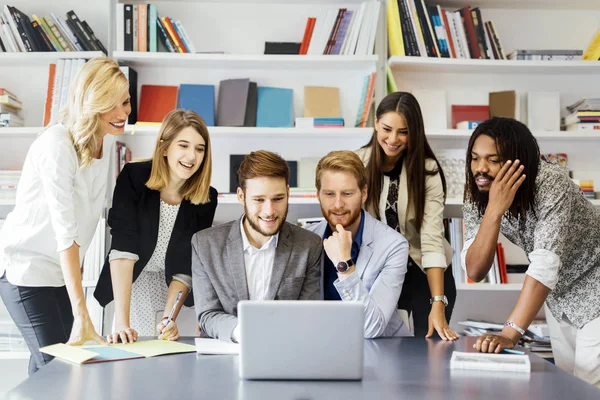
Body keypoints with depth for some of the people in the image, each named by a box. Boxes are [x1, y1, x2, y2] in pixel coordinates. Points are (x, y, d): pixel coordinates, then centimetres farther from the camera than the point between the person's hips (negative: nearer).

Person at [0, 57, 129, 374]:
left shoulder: (108, 139, 0)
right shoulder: (57, 145, -23)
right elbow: (65, 231, -29)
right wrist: (82, 315, -32)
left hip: (64, 270, 7)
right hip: (27, 269, -7)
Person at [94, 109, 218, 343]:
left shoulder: (207, 198, -15)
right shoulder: (133, 178, -20)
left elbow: (186, 267, -14)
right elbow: (123, 250, -28)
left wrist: (169, 319, -28)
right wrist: (122, 322, -36)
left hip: (178, 291, 1)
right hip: (129, 285, -1)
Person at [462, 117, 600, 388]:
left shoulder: (550, 183, -31)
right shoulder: (477, 197, -14)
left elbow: (544, 264, -39)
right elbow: (474, 271, -22)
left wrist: (509, 334, -47)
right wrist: (495, 210, -35)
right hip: (558, 294, 6)